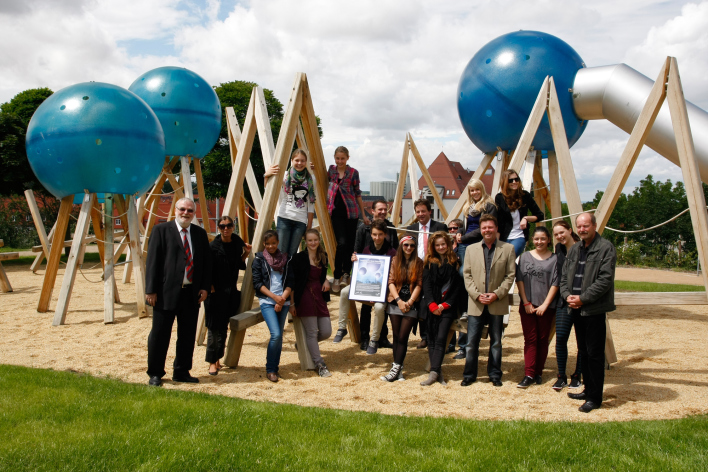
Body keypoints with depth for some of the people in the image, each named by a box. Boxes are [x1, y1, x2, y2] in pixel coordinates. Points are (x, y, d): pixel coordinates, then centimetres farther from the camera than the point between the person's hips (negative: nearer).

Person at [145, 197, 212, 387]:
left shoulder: (200, 234, 11)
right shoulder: (161, 230, -1)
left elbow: (207, 262, 13)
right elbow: (152, 261, -5)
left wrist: (205, 287, 2)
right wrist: (151, 290, -10)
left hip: (192, 293, 4)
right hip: (166, 292, -4)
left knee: (188, 335, 10)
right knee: (160, 334, 5)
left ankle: (182, 372, 23)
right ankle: (155, 374, 18)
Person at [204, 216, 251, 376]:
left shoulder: (237, 243, 5)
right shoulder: (213, 246, -10)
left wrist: (246, 254, -1)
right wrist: (211, 288, -13)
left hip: (231, 292, 5)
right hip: (216, 292, -5)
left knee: (223, 327, 11)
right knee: (215, 328, -3)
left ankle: (217, 359, 23)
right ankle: (212, 362, 7)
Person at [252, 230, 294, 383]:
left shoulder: (286, 258, 11)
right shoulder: (259, 259, 4)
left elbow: (290, 282, 7)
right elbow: (257, 283, -2)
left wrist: (282, 298, -8)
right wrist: (274, 297, -12)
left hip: (283, 302, 3)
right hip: (267, 301, -3)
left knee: (279, 336, 3)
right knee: (276, 334, -16)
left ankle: (275, 367, 17)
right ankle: (270, 369, -2)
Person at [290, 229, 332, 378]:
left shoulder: (323, 257, 11)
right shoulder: (299, 258, -5)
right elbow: (292, 282, -5)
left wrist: (326, 280, 6)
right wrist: (292, 303, -8)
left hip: (319, 297, 6)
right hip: (305, 298, -6)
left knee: (326, 332, 4)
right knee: (312, 332, -3)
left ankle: (305, 345, 30)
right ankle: (319, 365, 6)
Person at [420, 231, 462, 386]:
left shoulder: (455, 262, 3)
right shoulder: (429, 262, 8)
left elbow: (458, 286, 1)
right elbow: (426, 284, 2)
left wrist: (445, 304, -7)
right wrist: (432, 305, -9)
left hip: (447, 307, -2)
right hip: (432, 307, 3)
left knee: (440, 338, -13)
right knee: (432, 340, -1)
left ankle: (434, 372, -18)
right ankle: (437, 372, 1)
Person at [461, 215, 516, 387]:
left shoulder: (508, 249, 3)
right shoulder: (471, 249, 8)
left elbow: (510, 275, -1)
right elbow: (467, 275, 5)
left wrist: (497, 294, -11)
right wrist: (477, 295, -8)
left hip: (497, 304, -1)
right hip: (476, 303, 1)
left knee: (496, 342, 9)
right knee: (471, 342, 3)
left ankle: (495, 375, 21)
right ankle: (469, 374, 15)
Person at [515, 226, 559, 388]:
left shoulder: (554, 259, 1)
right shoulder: (525, 257, 5)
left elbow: (555, 284, -2)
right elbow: (519, 279, 2)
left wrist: (545, 305, -8)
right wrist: (526, 302, -4)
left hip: (546, 306, -1)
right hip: (527, 305, 1)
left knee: (543, 339, 6)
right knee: (530, 339, -1)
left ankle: (538, 373, 15)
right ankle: (528, 375, -2)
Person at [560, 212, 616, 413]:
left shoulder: (605, 248, -9)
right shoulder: (574, 249, 14)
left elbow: (605, 280, -16)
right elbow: (564, 276, 16)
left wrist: (583, 298, -17)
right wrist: (567, 295, -3)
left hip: (595, 309, -7)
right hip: (576, 308, 8)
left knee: (594, 353, -3)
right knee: (583, 352, 16)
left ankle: (595, 397, 5)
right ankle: (588, 389, 29)